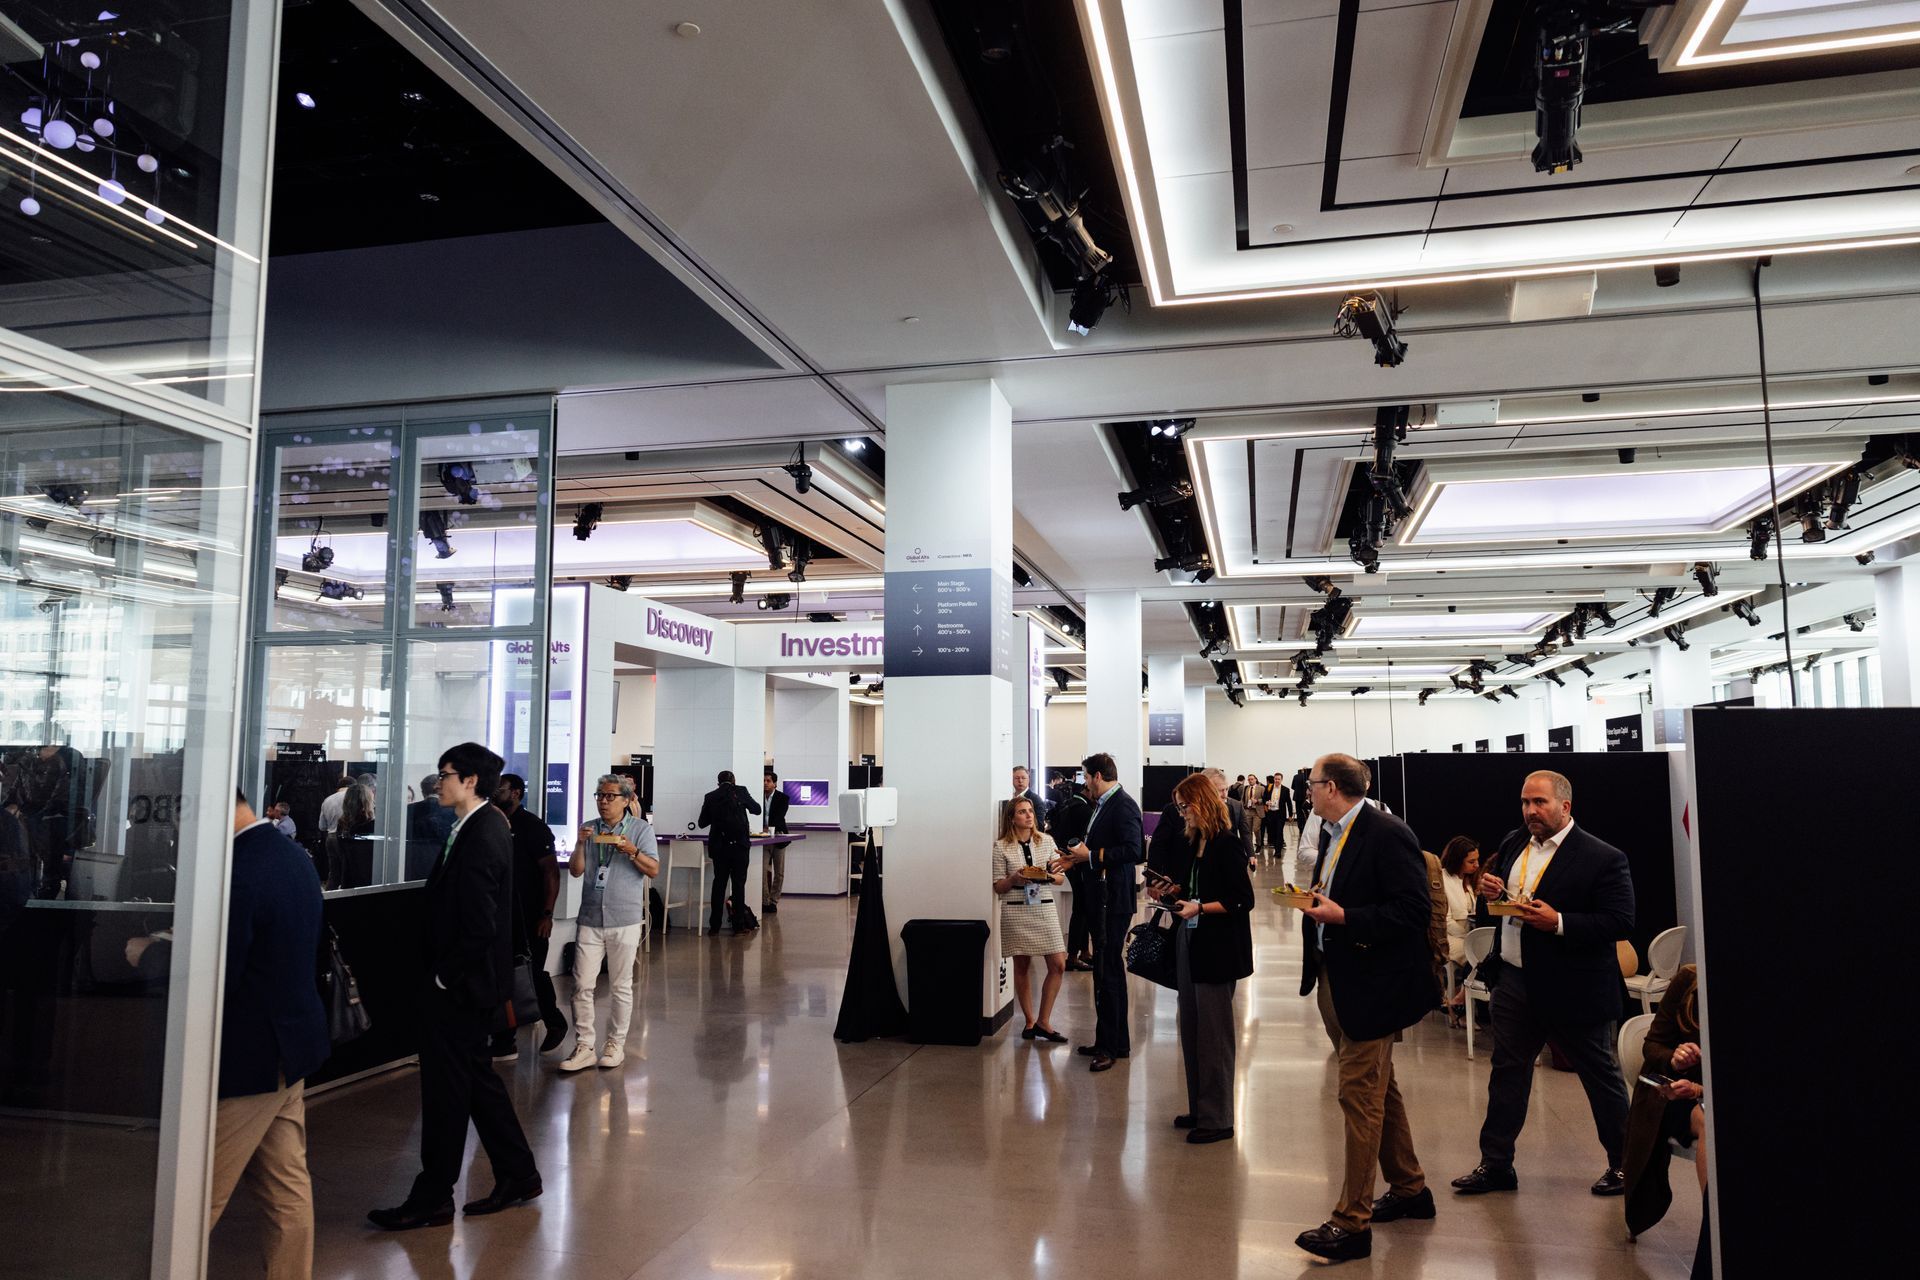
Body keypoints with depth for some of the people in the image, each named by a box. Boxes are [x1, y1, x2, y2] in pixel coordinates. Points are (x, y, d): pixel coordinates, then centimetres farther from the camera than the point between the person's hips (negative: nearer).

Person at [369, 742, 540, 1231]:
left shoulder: (480, 837, -23)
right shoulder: (489, 826, 8)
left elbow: (480, 925, -25)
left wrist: (444, 976, -14)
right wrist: (443, 973, 12)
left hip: (458, 987, -10)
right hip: (473, 979, 10)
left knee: (447, 1086, 2)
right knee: (475, 1076, 18)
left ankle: (432, 1199, 15)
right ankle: (517, 1175, 27)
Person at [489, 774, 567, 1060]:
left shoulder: (533, 827, -10)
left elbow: (551, 871, -12)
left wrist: (547, 914, -16)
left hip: (528, 918, -6)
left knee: (533, 973, 2)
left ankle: (555, 1023, 26)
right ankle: (504, 1043, 14)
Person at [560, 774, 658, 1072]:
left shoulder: (641, 828, 0)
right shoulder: (588, 828, 9)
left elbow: (654, 869, -6)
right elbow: (575, 871, 5)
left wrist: (632, 851, -21)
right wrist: (581, 843, -10)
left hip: (624, 920, -2)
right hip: (590, 919, 3)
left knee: (621, 987, 6)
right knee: (582, 985, -1)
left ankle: (616, 1044, 18)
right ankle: (584, 1047, 7)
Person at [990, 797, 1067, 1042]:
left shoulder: (1046, 841, 6)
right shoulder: (1001, 847, -1)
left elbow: (1062, 878, 9)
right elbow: (998, 886, 0)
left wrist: (1051, 875, -13)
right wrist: (1015, 878, -19)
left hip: (1044, 908, 2)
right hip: (1016, 910, -2)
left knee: (1058, 965, -5)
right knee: (1022, 967, 5)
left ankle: (1043, 1022, 6)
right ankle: (1030, 1021, 18)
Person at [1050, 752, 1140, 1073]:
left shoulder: (1123, 805, -15)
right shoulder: (1104, 804, 13)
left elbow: (1132, 851, -24)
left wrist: (1090, 855, -18)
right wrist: (1077, 859, 10)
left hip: (1114, 900, -10)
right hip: (1101, 899, 10)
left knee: (1107, 972, -5)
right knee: (1109, 970, 16)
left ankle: (1110, 1046, 3)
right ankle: (1116, 1042, 26)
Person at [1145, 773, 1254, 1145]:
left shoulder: (1226, 843, -14)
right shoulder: (1191, 841, 9)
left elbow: (1243, 900, -16)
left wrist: (1200, 908, -22)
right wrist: (1171, 892, 2)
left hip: (1216, 946, -8)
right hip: (1189, 942, 8)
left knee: (1213, 1031, 0)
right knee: (1190, 1028, 14)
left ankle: (1217, 1118, 10)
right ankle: (1199, 1108, 26)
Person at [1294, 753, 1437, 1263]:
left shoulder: (1387, 834, -18)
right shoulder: (1332, 833, 9)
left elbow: (1415, 910, -22)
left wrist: (1343, 916, -25)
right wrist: (1315, 900, 1)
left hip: (1369, 986, -9)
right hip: (1335, 980, 9)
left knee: (1360, 1097, -3)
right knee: (1379, 1091, 21)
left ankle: (1352, 1224, 6)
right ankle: (1410, 1190, 37)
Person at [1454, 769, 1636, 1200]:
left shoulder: (1603, 858, -14)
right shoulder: (1513, 844, 7)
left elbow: (1622, 922, -18)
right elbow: (1499, 897, 19)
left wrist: (1559, 922, -27)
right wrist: (1489, 888, -5)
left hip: (1572, 988, -6)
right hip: (1514, 982, 6)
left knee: (1601, 1077, 12)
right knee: (1506, 1072, 13)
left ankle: (1624, 1164, 31)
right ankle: (1495, 1164, 23)